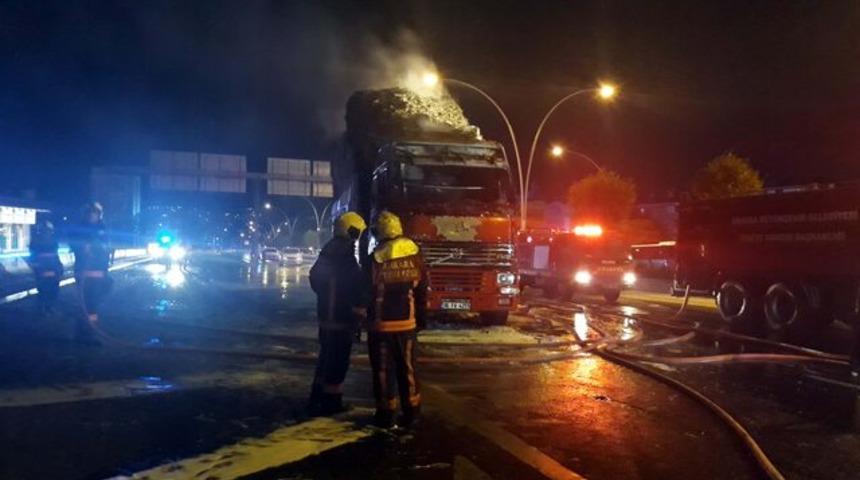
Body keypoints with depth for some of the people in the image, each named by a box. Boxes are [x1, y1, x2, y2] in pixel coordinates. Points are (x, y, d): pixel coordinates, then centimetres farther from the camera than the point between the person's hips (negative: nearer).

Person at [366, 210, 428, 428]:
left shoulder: (376, 259, -12)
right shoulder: (415, 255, -1)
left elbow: (369, 291, -4)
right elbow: (422, 291, 4)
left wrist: (367, 316, 11)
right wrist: (421, 318, 12)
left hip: (381, 324, -3)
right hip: (407, 323, 3)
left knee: (383, 370, 5)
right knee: (407, 367, 14)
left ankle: (386, 414, 10)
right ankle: (411, 411, 18)